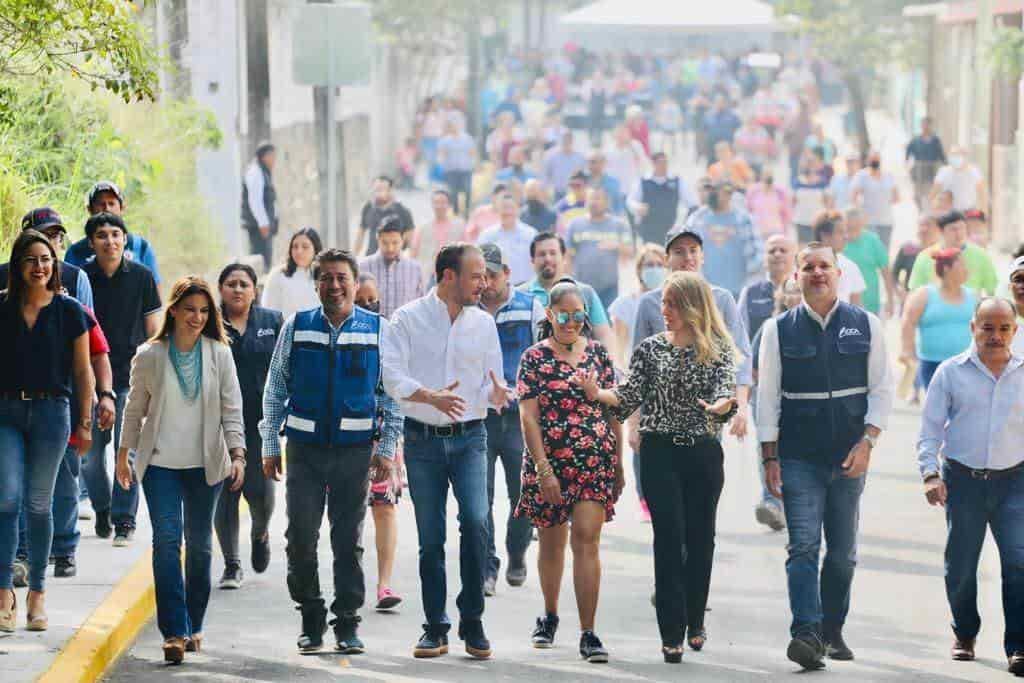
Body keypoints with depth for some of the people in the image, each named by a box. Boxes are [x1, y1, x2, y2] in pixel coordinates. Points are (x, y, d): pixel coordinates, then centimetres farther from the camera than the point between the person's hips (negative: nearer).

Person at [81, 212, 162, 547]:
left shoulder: (141, 277, 2)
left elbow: (153, 328, 7)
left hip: (131, 378, -1)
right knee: (89, 454, 5)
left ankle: (124, 519, 1)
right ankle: (102, 509, 26)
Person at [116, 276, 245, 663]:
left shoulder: (219, 353, 0)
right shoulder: (150, 356, -1)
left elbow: (231, 409, 2)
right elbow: (135, 408, 9)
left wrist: (237, 455, -8)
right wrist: (123, 454, 13)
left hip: (205, 464, 1)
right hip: (160, 463, -1)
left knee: (199, 544, 9)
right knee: (166, 540, -12)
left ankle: (193, 626, 23)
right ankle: (174, 631, -16)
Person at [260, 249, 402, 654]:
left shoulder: (378, 330, 2)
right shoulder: (296, 327, 4)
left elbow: (391, 393, 5)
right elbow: (275, 389, 8)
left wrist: (387, 449, 0)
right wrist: (270, 445, 4)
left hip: (355, 449, -1)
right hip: (304, 448, 1)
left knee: (349, 541, 4)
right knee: (300, 538, -2)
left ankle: (348, 625, 12)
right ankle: (311, 621, 12)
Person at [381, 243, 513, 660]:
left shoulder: (483, 323, 7)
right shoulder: (409, 319, -2)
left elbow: (492, 383, 10)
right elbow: (392, 375, -11)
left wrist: (497, 393, -15)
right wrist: (430, 397, -27)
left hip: (469, 438, 1)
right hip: (422, 439, -1)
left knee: (476, 521, -17)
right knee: (430, 536, 3)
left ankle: (472, 622, -6)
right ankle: (436, 628, 13)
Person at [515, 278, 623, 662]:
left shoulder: (598, 354, 7)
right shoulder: (535, 357, -1)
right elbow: (528, 417, -6)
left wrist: (618, 466, 9)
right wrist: (544, 469, -13)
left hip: (595, 462, 0)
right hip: (549, 462, 0)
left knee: (586, 540, -9)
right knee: (551, 542, 13)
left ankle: (588, 634, -11)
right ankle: (550, 616, 34)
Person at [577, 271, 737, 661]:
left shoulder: (718, 349, 2)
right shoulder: (650, 348, 6)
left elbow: (726, 390, -12)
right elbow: (629, 398, 2)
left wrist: (721, 405, -35)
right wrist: (597, 393, -17)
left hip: (704, 453, 0)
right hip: (661, 453, 0)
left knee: (701, 537, 8)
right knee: (669, 538, -8)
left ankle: (695, 622, 25)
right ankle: (672, 633, -9)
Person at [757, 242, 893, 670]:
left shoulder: (866, 326, 4)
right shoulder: (779, 330, 3)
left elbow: (881, 389, 4)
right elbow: (767, 395, 4)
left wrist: (866, 443, -7)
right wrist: (769, 457, -1)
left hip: (849, 457, 2)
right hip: (799, 457, -2)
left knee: (843, 551, 8)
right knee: (804, 546, -13)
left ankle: (832, 631, 20)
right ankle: (806, 633, -21)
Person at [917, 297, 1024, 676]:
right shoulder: (951, 372, 3)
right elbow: (930, 428, 2)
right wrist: (930, 474, -10)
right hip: (963, 480, 0)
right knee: (960, 565, 7)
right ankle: (964, 634, 31)